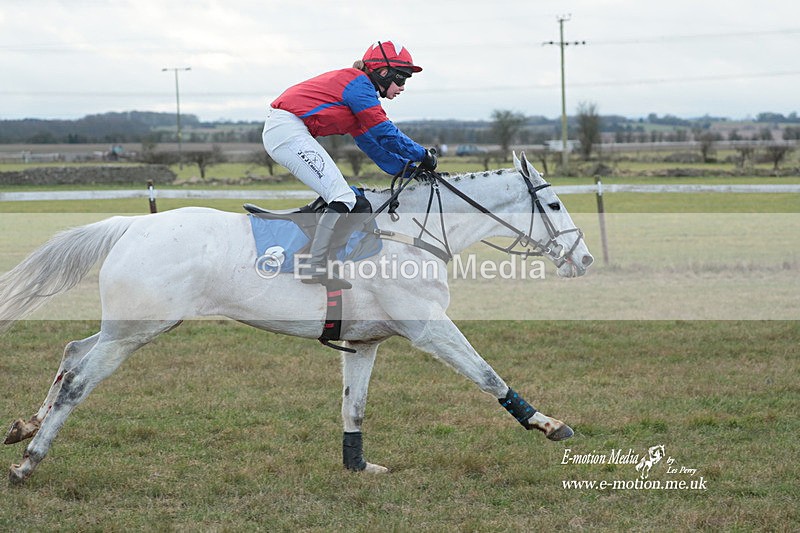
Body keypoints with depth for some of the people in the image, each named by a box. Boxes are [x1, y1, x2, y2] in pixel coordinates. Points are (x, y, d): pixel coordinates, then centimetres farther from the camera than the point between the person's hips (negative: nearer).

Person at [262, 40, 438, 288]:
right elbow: (384, 133, -11)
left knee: (338, 194, 17)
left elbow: (369, 142, 23)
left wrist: (407, 168, 18)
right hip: (288, 130, -11)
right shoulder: (359, 83, -7)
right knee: (343, 198, -13)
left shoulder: (354, 85, 23)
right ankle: (315, 266, -18)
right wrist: (423, 154, -1)